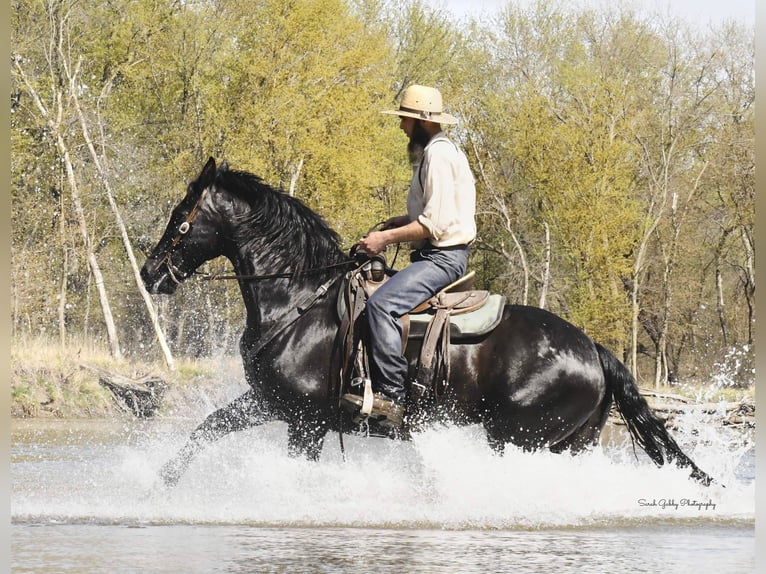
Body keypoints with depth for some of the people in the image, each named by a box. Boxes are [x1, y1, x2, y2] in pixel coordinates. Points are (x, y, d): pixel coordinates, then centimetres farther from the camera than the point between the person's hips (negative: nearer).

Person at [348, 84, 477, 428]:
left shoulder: (439, 155, -14)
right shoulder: (435, 152, 20)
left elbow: (437, 223, -22)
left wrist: (387, 238, -18)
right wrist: (404, 221, 17)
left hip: (442, 256, -12)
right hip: (436, 256, 12)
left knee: (382, 304, -29)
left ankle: (392, 396, -34)